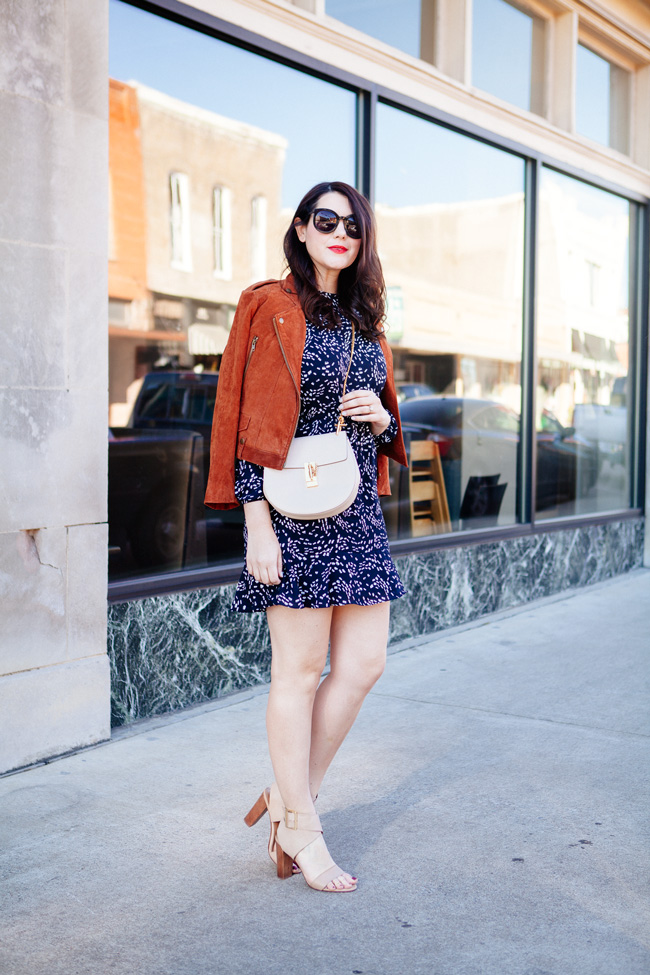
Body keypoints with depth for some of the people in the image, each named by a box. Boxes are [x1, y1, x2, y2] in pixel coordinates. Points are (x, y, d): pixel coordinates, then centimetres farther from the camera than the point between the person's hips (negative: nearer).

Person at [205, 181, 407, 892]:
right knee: (300, 670, 0)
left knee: (364, 664, 5)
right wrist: (257, 525, -14)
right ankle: (301, 827, 13)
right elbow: (243, 422, -8)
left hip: (359, 511, 7)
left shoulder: (364, 321, 16)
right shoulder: (271, 308, -4)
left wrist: (381, 418, -1)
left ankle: (288, 797, 20)